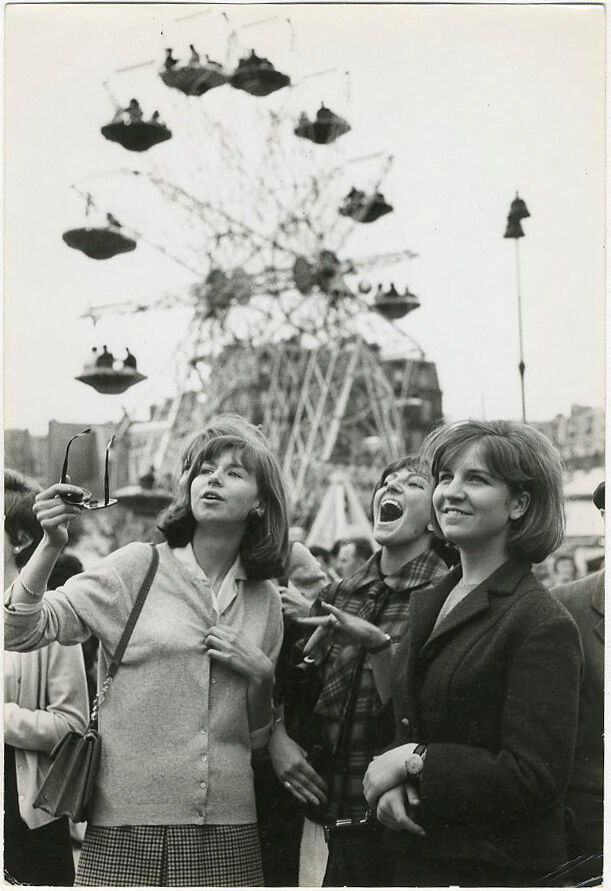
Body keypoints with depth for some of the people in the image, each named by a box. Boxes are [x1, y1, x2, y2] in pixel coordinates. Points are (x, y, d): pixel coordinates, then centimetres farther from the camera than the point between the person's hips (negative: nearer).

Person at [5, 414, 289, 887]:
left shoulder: (265, 598, 9)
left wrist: (261, 672, -4)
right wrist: (51, 545, -21)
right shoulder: (139, 566, -1)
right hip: (129, 820, -3)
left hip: (229, 829, 3)